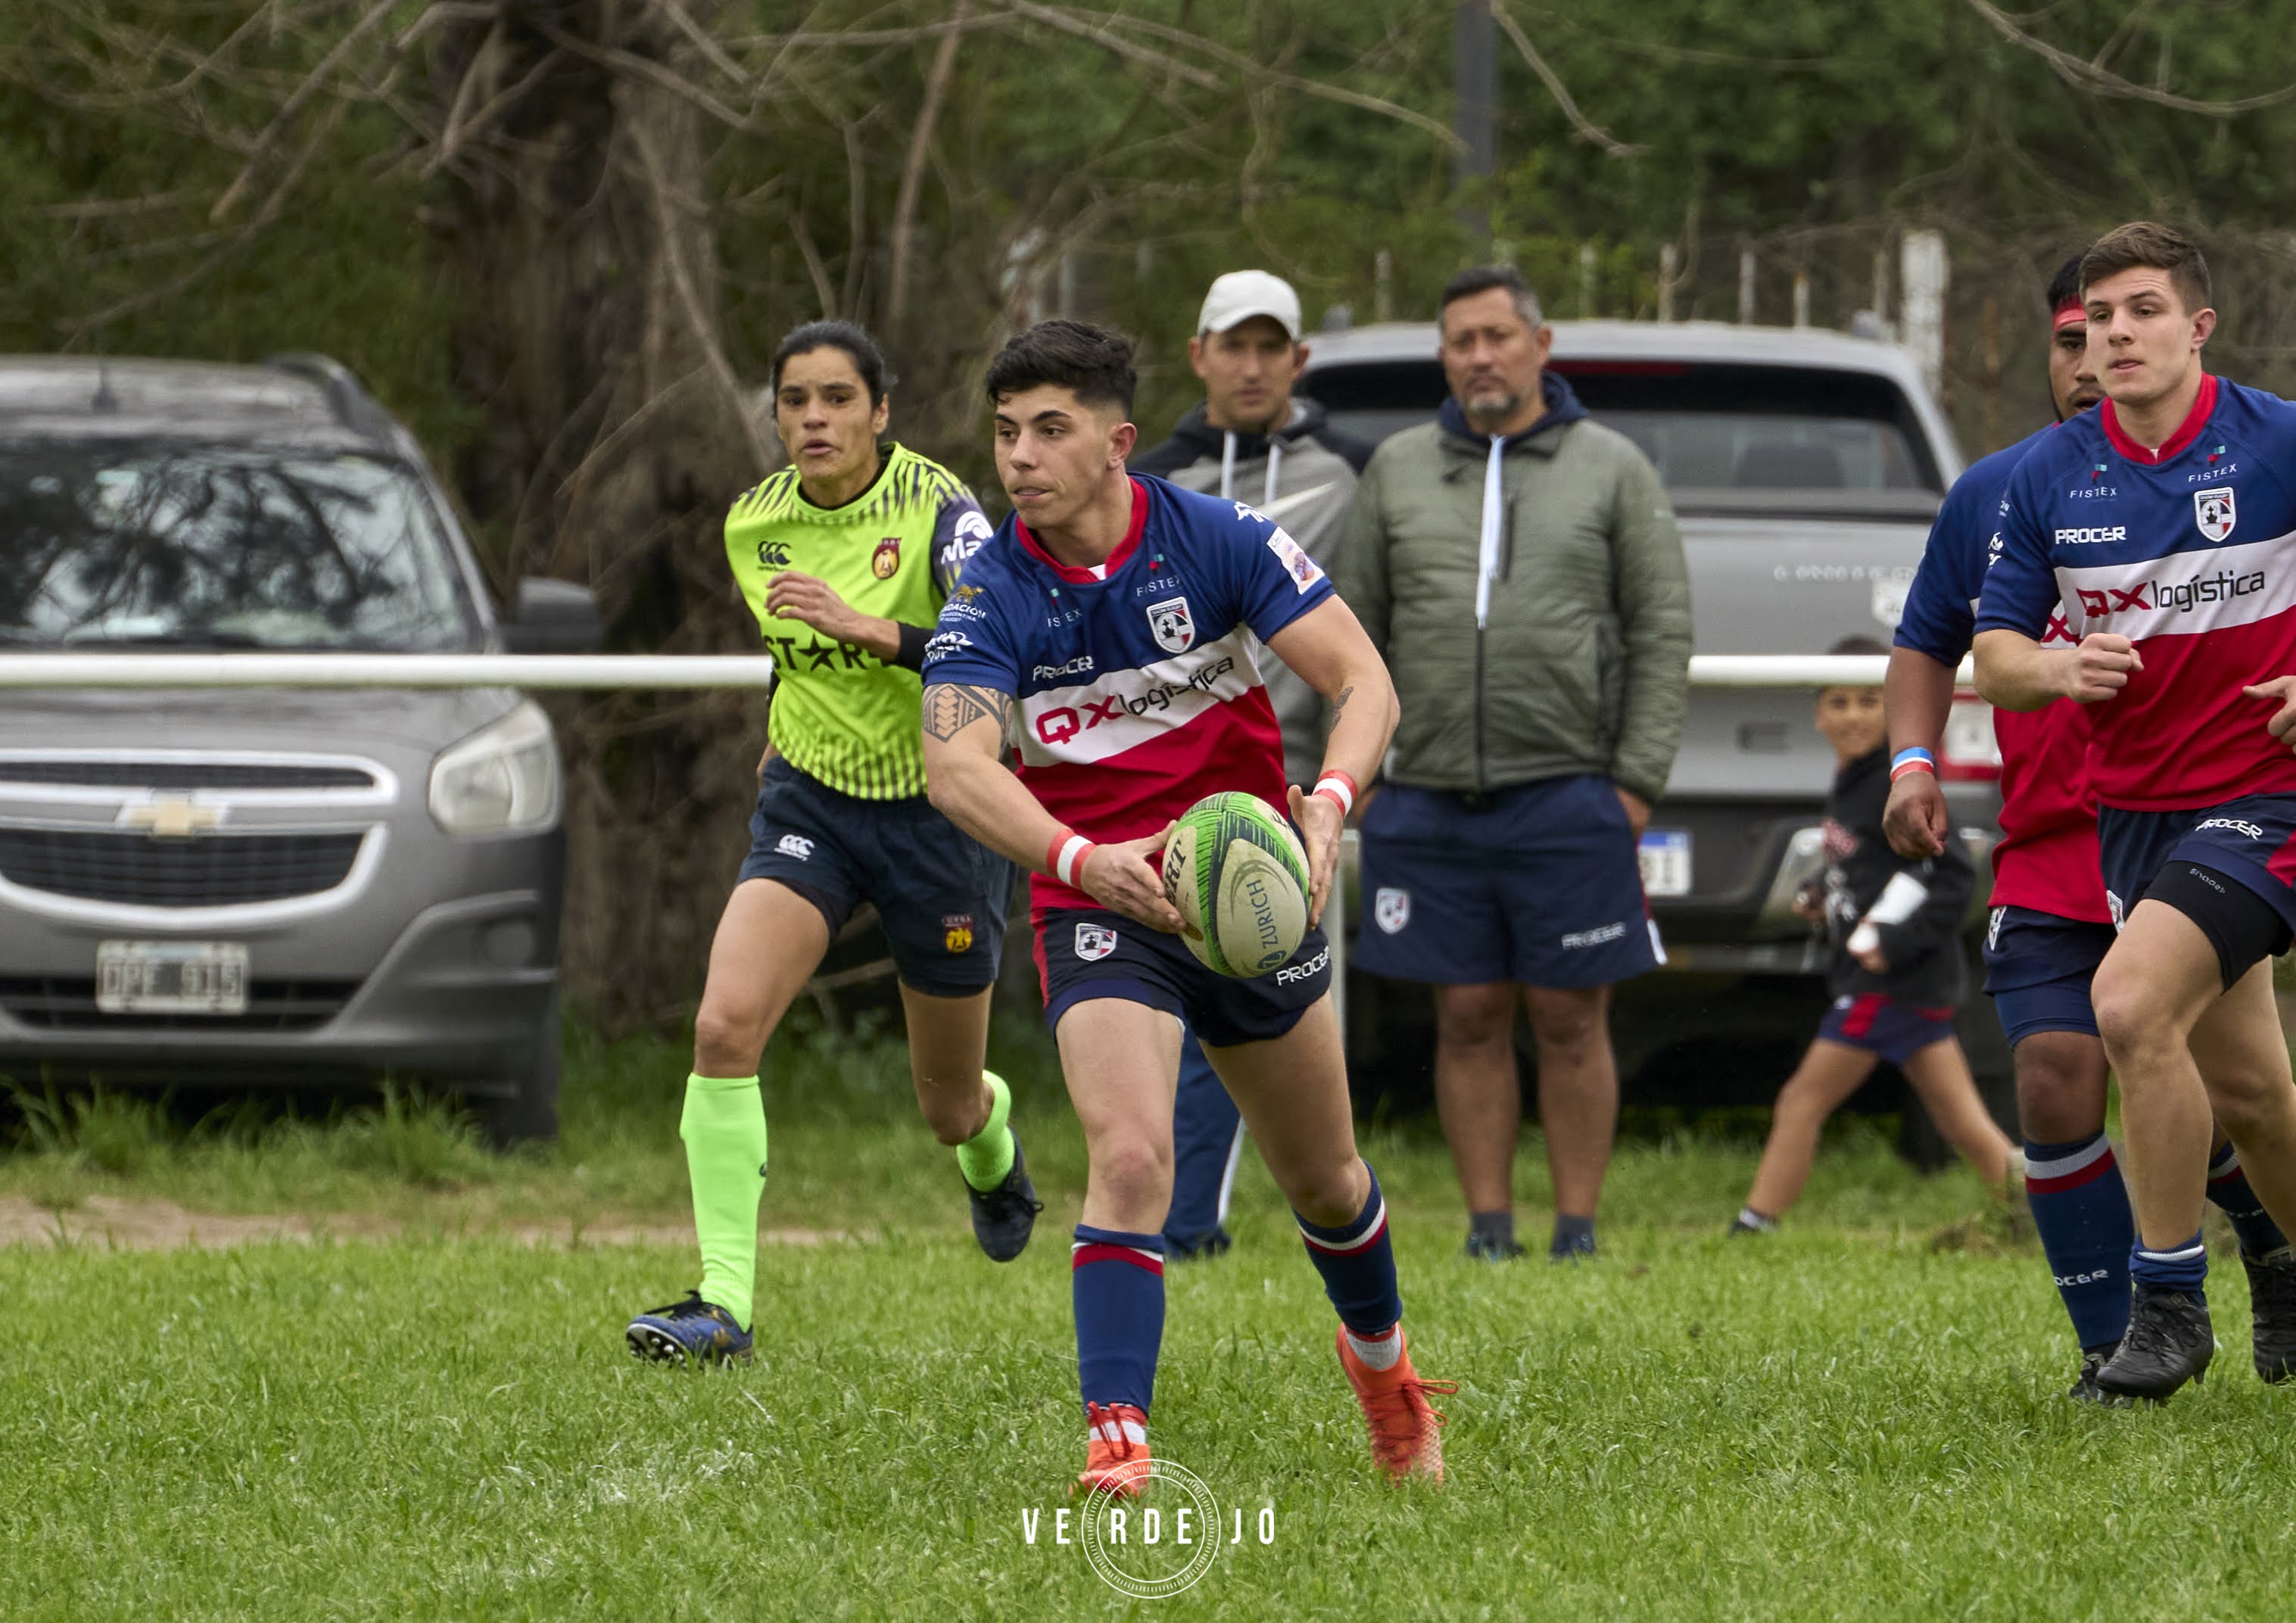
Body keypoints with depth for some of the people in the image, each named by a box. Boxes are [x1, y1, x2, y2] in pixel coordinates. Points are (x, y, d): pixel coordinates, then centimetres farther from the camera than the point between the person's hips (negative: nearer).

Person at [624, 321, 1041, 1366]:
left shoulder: (937, 512, -18)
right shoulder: (754, 524, -1)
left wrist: (872, 629, -40)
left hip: (940, 810, -3)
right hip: (810, 801, 3)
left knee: (949, 1108, 11)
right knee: (724, 1024, -22)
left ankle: (993, 1154, 51)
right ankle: (724, 1299, -20)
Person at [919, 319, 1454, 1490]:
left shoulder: (1222, 542, -11)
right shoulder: (993, 596, -13)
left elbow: (1363, 681, -14)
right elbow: (954, 766, -27)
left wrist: (1327, 806, -36)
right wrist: (1085, 862, -45)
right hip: (1097, 904, -2)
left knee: (1323, 1178, 17)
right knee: (1130, 1157, -26)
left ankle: (1379, 1357, 47)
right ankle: (1115, 1440, -28)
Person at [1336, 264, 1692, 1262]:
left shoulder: (1612, 470, 6)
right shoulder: (1398, 471, 11)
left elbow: (1662, 633, 3)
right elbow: (1358, 631, 13)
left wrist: (1637, 778, -5)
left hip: (1566, 796, -2)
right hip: (1430, 799, 2)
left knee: (1570, 1020, 0)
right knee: (1469, 1018, 3)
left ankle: (1578, 1227, 6)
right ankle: (1489, 1227, 8)